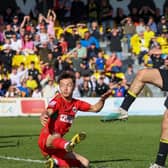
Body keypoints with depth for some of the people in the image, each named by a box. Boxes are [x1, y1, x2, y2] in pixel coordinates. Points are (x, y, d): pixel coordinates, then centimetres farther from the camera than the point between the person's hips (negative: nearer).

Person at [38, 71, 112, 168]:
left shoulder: (76, 103, 9)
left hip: (59, 144, 8)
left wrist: (103, 99, 0)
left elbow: (95, 108, 20)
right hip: (46, 139, -8)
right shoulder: (58, 101, -10)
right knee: (56, 136, -44)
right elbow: (48, 111, -32)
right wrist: (44, 116, -57)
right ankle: (68, 145, -77)